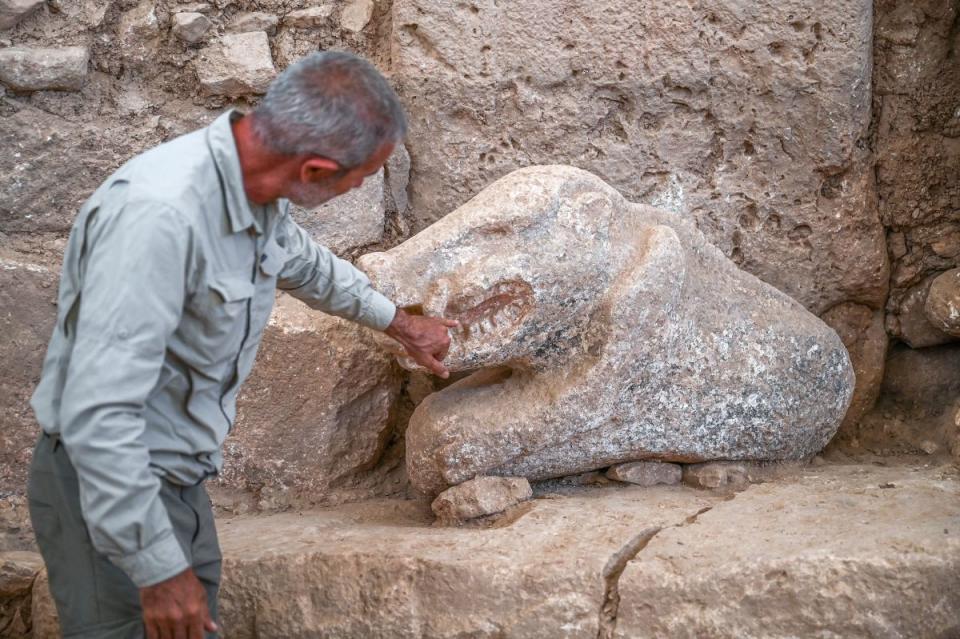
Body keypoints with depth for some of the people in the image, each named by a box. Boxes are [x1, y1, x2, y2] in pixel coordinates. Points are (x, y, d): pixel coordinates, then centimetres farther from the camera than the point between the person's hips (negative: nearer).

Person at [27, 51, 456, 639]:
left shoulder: (256, 192, -3)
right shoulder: (159, 212, -31)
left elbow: (308, 265, 22)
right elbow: (98, 413, -32)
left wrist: (399, 323, 35)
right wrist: (159, 569, -26)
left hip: (181, 482, 8)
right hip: (112, 495, -8)